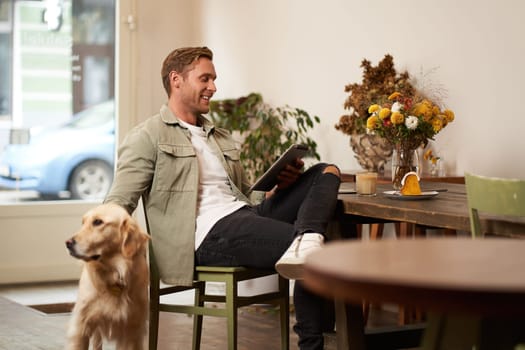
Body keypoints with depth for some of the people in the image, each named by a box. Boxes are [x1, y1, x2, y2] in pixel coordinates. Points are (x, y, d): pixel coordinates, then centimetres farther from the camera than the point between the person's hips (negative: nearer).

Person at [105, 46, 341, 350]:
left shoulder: (222, 138, 27)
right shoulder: (148, 137, 3)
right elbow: (118, 206, -4)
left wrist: (281, 185, 7)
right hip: (211, 232, -8)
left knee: (326, 172, -6)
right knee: (316, 257, -25)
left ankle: (305, 243, -33)